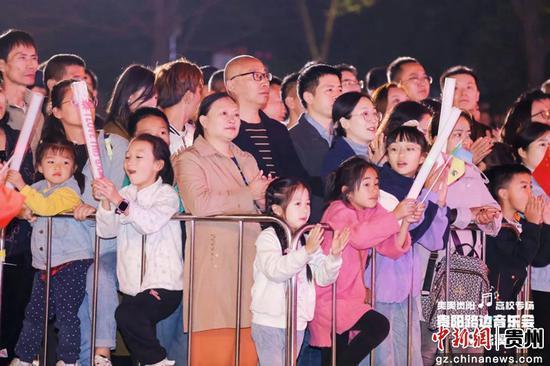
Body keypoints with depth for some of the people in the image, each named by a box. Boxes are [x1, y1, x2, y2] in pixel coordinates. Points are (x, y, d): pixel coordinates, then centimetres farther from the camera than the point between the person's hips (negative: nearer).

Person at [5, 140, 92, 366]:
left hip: (71, 263, -8)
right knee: (34, 313, 12)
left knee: (66, 313, -8)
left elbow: (45, 206, -28)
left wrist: (22, 186, -27)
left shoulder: (69, 191, -12)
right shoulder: (39, 188, 13)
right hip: (45, 265, 8)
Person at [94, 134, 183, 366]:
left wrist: (119, 201, -31)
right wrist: (106, 202, -16)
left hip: (163, 285, -6)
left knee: (127, 314, -28)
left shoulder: (166, 194, -2)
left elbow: (150, 222, -22)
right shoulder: (126, 194, 15)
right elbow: (106, 230, 1)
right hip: (133, 286, 6)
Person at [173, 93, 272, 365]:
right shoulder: (190, 159, 1)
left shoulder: (246, 160, 23)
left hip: (250, 260, 6)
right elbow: (199, 204, -17)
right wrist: (248, 195, -6)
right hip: (214, 261, -6)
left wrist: (264, 195, -1)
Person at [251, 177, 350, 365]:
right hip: (269, 322, -6)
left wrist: (334, 255, -12)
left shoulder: (310, 239, 10)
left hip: (297, 322, 6)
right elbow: (275, 270, -26)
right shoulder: (268, 237, -9)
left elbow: (323, 277, 6)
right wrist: (306, 251, -34)